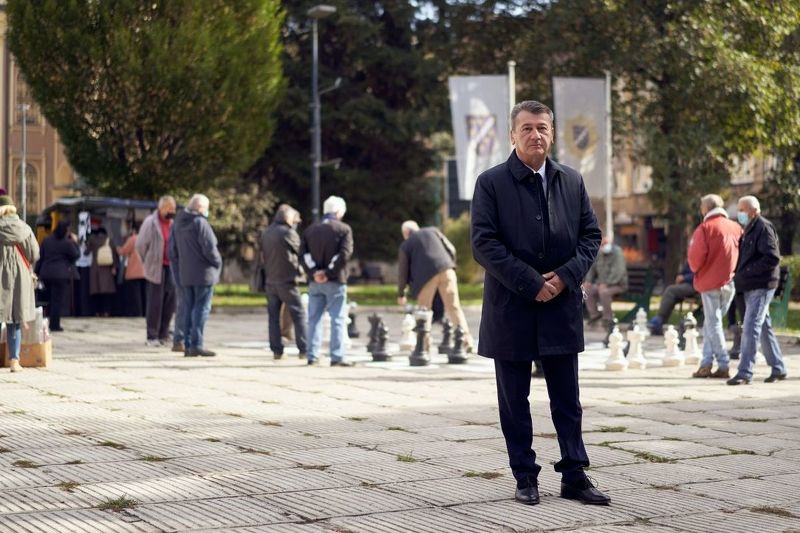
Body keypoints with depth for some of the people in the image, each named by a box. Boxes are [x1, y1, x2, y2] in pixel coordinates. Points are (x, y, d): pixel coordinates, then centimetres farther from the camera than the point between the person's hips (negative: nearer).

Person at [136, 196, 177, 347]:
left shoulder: (172, 224, 12)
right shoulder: (150, 222, -7)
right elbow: (140, 245, -5)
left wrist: (175, 263, 10)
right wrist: (148, 263, 2)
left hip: (170, 267, 6)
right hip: (156, 269, -6)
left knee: (170, 302, 4)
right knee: (155, 302, -3)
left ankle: (163, 335, 14)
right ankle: (152, 336, 4)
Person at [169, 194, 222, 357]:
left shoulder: (178, 224, 12)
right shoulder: (200, 223, -13)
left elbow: (172, 252, 16)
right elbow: (209, 248, -18)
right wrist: (217, 263, -2)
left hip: (184, 275, 7)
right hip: (203, 273, -7)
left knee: (188, 308, 11)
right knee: (201, 308, -5)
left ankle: (188, 344, 11)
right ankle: (196, 345, -10)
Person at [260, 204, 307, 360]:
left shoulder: (265, 233, 8)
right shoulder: (288, 233, -11)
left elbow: (262, 256, 13)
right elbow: (300, 252, 0)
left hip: (270, 281, 6)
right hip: (287, 280, -6)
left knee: (273, 316, 9)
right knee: (299, 315, 1)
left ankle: (276, 350, 7)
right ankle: (304, 350, -2)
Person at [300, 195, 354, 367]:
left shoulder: (310, 229, 10)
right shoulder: (344, 229, -3)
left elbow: (303, 254, 0)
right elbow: (344, 254, -15)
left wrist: (313, 272, -6)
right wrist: (329, 273, -13)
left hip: (315, 281, 4)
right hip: (335, 281, -4)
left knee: (314, 319, 10)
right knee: (338, 319, -1)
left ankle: (312, 356, 8)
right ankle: (337, 357, -7)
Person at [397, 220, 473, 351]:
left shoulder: (405, 245, 11)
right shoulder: (433, 231, 19)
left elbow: (402, 272, 10)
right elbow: (451, 249, 12)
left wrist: (401, 294, 21)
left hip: (426, 275, -2)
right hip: (445, 270, 2)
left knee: (424, 309, 13)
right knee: (453, 306, 1)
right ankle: (466, 338, -15)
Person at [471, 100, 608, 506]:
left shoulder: (572, 182, 8)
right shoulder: (491, 183, -4)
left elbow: (591, 235, 9)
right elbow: (483, 243, -10)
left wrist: (567, 275, -9)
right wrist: (530, 283, -15)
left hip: (562, 306, 3)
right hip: (510, 309, -3)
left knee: (567, 400, 7)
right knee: (514, 402, 5)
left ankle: (574, 476, 15)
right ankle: (525, 477, 16)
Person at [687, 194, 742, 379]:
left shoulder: (705, 228, -9)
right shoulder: (735, 227, 7)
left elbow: (697, 255, -16)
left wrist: (695, 269, 4)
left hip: (711, 281, -5)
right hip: (731, 283, 5)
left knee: (713, 323, 1)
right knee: (711, 323, 14)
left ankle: (723, 365, -3)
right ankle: (706, 363, 10)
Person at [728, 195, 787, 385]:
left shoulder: (764, 228, -12)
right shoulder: (750, 229, 18)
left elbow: (772, 258, -21)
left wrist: (747, 271, -20)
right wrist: (739, 273, 8)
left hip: (761, 286, -10)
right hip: (751, 287, 10)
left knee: (751, 328, -12)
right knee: (764, 327, 13)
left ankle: (745, 373, -12)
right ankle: (778, 368, 22)